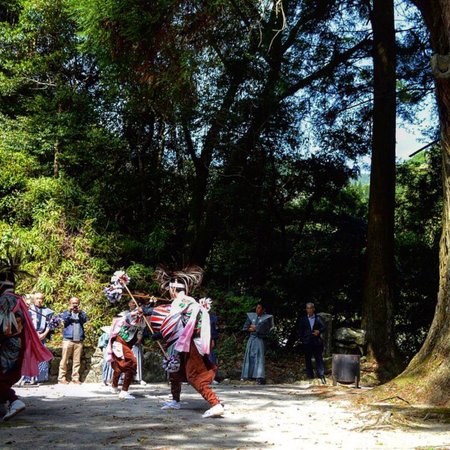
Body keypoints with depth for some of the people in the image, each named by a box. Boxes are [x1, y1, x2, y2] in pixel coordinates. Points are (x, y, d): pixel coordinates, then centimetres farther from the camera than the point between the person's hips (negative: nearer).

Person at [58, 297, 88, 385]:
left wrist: (80, 312, -18)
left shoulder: (81, 313, 16)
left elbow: (85, 320, -4)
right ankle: (61, 378, 1)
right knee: (64, 360, -4)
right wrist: (69, 311, -19)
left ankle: (75, 378, 6)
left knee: (77, 361, 2)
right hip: (68, 340, -2)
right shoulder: (66, 312, 13)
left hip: (79, 340, 2)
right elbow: (64, 319, -6)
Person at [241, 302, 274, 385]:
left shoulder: (266, 318, -1)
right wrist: (256, 329, -6)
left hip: (259, 340, -5)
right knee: (249, 357, 7)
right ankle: (249, 375, 15)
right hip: (251, 339, 5)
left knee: (259, 357, -10)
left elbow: (262, 328, -14)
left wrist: (253, 327, -2)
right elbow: (245, 328, 6)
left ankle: (260, 377, -14)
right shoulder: (251, 316, 11)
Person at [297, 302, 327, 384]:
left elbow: (324, 327, -2)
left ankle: (322, 376, -2)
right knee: (308, 360, 5)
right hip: (307, 342, 1)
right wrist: (301, 338, -2)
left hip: (317, 341, -1)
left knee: (319, 359, -2)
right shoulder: (302, 319, 7)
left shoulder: (318, 318, 5)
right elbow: (299, 330, 9)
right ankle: (310, 376, 12)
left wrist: (319, 331, -20)